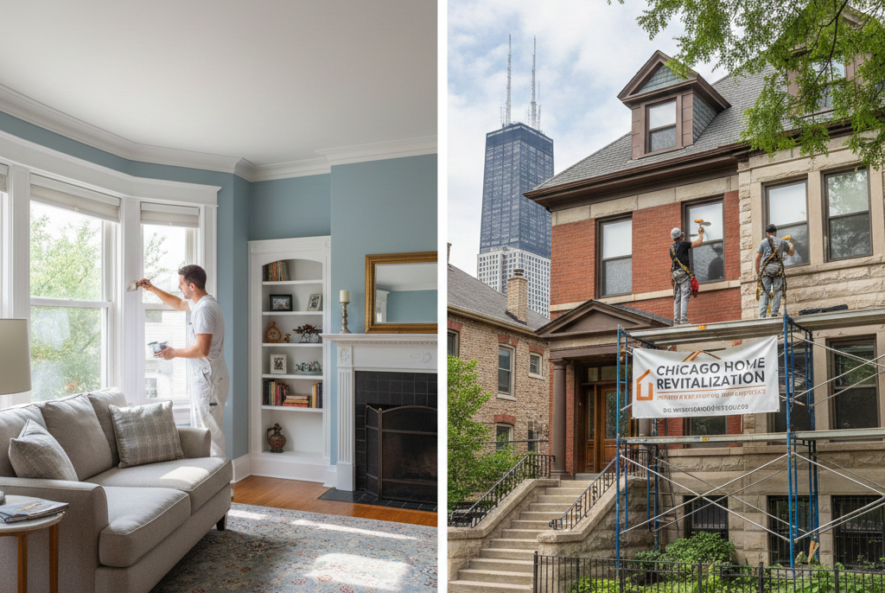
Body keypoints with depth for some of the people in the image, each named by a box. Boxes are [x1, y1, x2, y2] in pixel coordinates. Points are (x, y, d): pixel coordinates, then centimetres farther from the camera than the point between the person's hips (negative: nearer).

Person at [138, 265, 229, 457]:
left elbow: (202, 349, -27)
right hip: (203, 379, 11)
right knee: (200, 429, 17)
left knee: (209, 431, -7)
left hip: (208, 380, -11)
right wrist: (152, 289, 30)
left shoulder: (204, 309, -21)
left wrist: (174, 353, -13)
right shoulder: (201, 303, 13)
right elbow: (179, 304, 35)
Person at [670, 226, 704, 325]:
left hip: (676, 274, 7)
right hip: (684, 273, -7)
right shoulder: (683, 244, -2)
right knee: (684, 296, -13)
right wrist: (701, 233, 18)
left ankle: (676, 320, -2)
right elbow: (699, 243, 1)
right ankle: (683, 319, -22)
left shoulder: (671, 248, 19)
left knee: (677, 298, 3)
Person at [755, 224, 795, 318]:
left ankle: (762, 315, -13)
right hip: (778, 269, 1)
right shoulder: (781, 242, 15)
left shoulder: (763, 242, 9)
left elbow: (758, 258, 2)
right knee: (777, 291, -2)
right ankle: (774, 313, -13)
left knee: (764, 293, -4)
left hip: (765, 269, 0)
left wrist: (757, 270, 12)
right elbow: (791, 252, 30)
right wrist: (791, 245, 51)